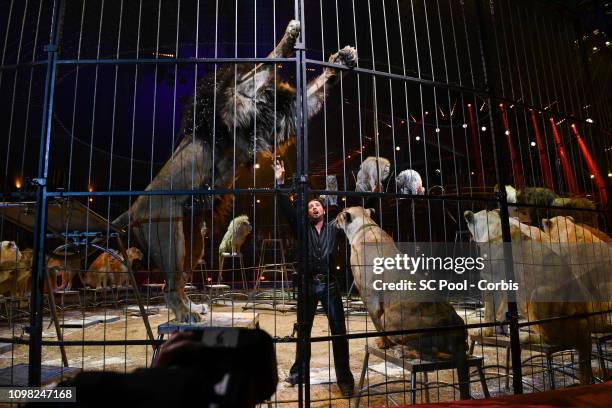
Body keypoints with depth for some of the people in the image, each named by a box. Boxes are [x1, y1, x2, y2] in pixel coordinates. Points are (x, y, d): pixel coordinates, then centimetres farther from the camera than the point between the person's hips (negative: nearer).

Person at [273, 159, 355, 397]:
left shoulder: (334, 228, 9)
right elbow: (288, 209, -2)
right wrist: (280, 183, -11)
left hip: (330, 283, -1)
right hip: (309, 284, 1)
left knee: (339, 330, -1)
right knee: (304, 329, 12)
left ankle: (344, 378, 10)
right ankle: (298, 371, 27)